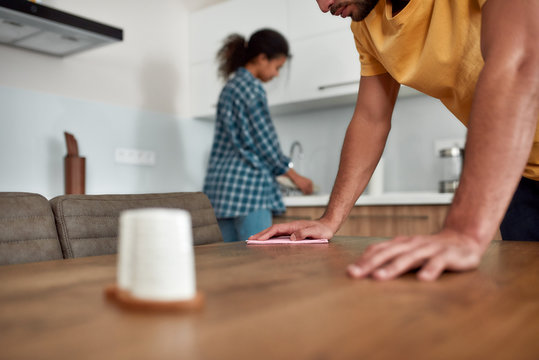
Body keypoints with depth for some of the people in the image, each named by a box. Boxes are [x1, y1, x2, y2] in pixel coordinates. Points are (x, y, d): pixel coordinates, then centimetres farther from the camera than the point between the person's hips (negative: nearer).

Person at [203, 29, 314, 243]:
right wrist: (294, 176, 4)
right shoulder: (251, 87, -8)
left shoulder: (230, 86, 20)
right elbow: (265, 141, -9)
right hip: (246, 184, -9)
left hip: (220, 184, 10)